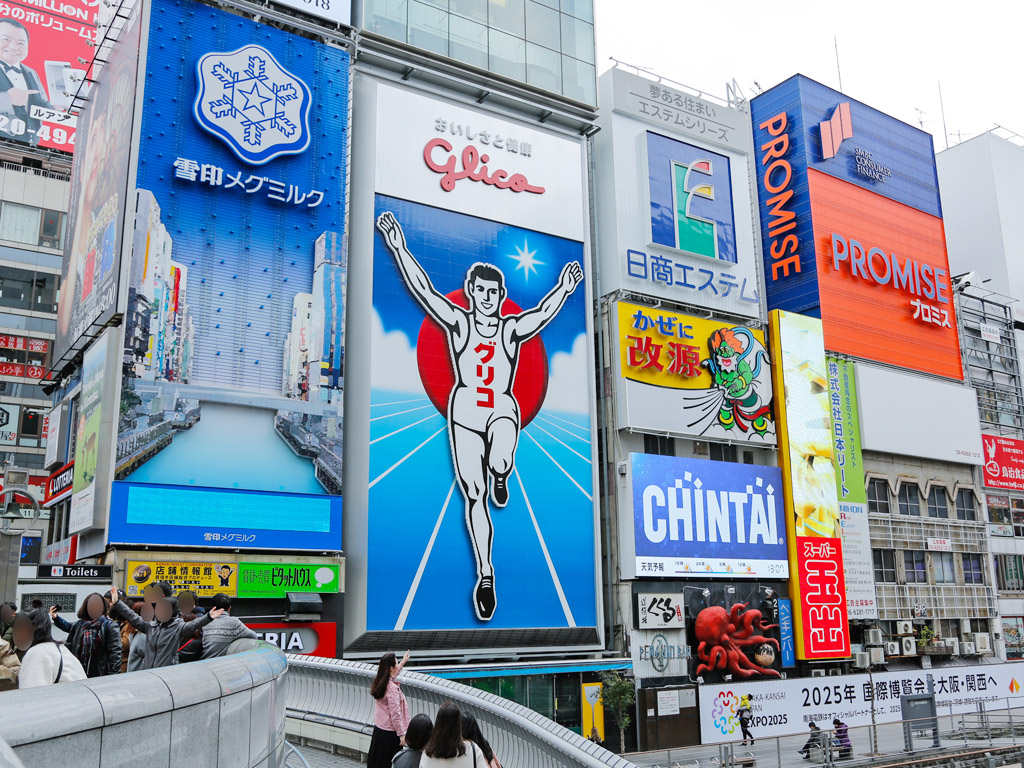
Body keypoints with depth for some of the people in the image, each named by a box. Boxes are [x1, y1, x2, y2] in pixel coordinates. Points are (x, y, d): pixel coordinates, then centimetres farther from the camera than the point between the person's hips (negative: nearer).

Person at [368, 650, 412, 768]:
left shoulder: (379, 682, 3)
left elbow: (392, 675, 28)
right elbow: (395, 714, -22)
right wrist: (401, 734, -16)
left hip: (378, 729, 8)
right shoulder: (392, 688, -22)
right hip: (390, 732, -8)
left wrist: (403, 662, 38)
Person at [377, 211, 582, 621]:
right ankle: (485, 574, 12)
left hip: (503, 409, 0)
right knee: (474, 496, -1)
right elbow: (423, 290, -8)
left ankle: (501, 477, 8)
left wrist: (564, 290, -28)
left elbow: (543, 313, -12)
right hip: (464, 410, 0)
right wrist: (399, 249, -16)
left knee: (499, 463, -33)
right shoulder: (458, 322, 1)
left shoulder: (513, 329, 3)